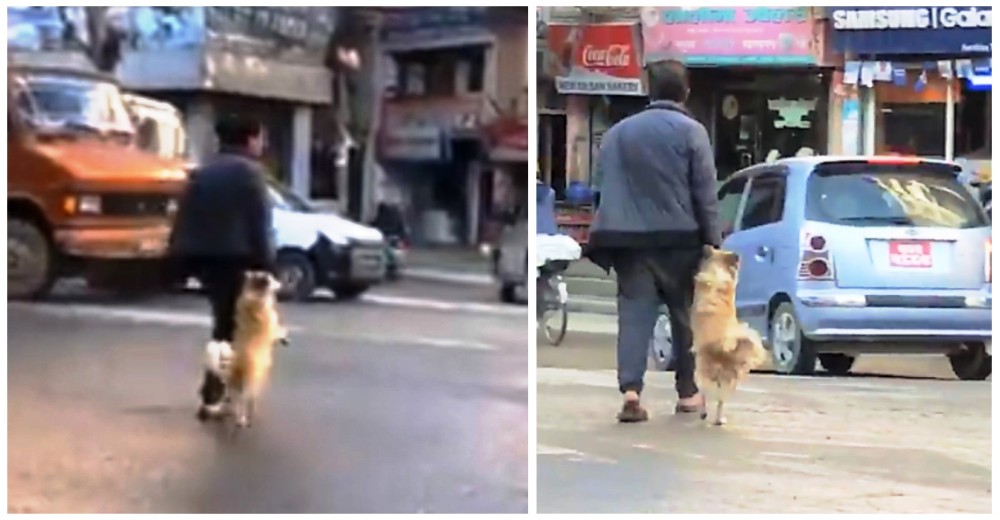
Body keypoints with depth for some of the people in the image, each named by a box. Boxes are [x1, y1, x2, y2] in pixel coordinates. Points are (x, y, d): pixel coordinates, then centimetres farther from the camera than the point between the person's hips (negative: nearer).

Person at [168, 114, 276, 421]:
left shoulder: (202, 173, 18)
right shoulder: (249, 171, -5)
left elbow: (185, 217, 14)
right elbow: (259, 222, -11)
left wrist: (182, 255, 14)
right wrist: (265, 263, -10)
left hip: (202, 256, 7)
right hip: (234, 256, -7)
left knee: (225, 317, 20)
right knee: (228, 323, -3)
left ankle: (217, 387, 18)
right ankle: (212, 394, -7)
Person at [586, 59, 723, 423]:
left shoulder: (618, 132, 10)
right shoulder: (691, 131, -3)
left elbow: (607, 189, 10)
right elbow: (705, 193, -5)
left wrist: (607, 239, 11)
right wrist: (713, 240, -1)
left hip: (631, 238, 3)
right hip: (679, 238, -2)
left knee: (635, 316, -2)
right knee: (685, 315, 10)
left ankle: (631, 392, -16)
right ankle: (687, 392, 16)